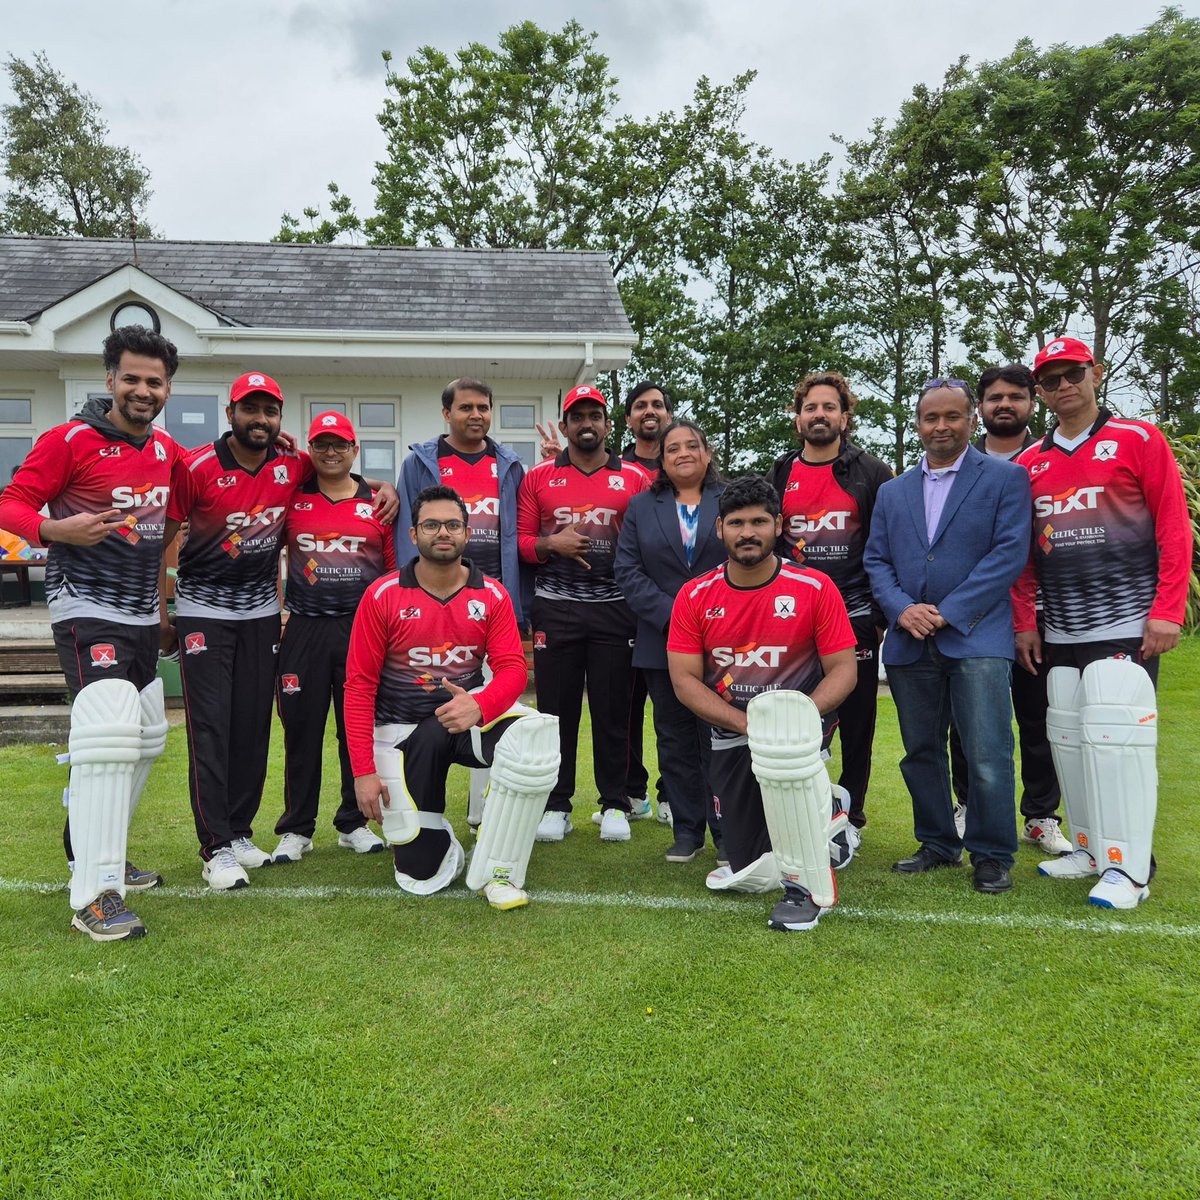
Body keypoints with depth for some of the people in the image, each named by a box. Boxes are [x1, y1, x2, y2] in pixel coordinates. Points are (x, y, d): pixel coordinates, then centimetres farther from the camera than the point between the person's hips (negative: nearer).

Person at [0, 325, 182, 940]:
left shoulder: (167, 448, 9)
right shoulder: (69, 440, -11)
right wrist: (56, 529, -31)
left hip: (144, 617, 8)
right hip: (87, 611, -8)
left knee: (146, 737, 17)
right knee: (109, 732, -23)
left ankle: (95, 854, 35)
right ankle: (94, 896, -16)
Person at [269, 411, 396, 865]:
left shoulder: (378, 504, 6)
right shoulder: (292, 499, 6)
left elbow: (396, 570, 8)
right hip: (304, 629, 0)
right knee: (301, 729, 4)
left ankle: (353, 823, 20)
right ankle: (296, 828, 17)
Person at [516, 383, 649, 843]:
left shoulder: (634, 479, 8)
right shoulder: (538, 477, 9)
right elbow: (521, 541, 7)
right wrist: (551, 544, -11)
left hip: (614, 607, 0)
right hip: (555, 609, 0)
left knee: (612, 708, 4)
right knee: (556, 707, 3)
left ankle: (615, 805, 16)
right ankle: (556, 805, 15)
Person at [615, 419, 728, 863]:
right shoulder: (641, 507, 11)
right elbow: (627, 570, 2)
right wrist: (669, 614, -10)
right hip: (662, 644, 2)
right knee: (675, 739, 8)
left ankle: (727, 832, 13)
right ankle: (687, 830, 18)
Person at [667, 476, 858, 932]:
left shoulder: (815, 588, -10)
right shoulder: (694, 597, -5)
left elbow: (843, 668, -8)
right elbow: (685, 681, -8)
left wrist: (800, 714, -27)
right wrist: (748, 724, -21)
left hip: (803, 719, -3)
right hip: (730, 733, 3)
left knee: (785, 741, -43)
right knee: (749, 875, 7)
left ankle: (807, 884, -23)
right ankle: (821, 812, 39)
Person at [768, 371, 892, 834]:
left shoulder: (871, 473, 3)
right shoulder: (780, 475, 11)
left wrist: (883, 613, -4)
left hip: (855, 618, -2)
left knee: (856, 726, 6)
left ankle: (848, 819, 20)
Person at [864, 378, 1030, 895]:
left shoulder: (1004, 478, 2)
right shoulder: (892, 491, 16)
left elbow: (1010, 552, -7)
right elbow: (876, 560, 11)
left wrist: (948, 612, -13)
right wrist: (902, 609, -8)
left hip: (977, 637, -4)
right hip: (910, 642, 5)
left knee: (988, 756, -5)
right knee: (921, 751, 11)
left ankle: (992, 855, 11)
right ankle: (938, 844, 25)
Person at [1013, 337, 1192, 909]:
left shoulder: (1138, 440, 1)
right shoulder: (1029, 463, 13)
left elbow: (1174, 528, -3)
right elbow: (1021, 551, 15)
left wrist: (1167, 611, -10)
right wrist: (1024, 621, 10)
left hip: (1126, 624, -5)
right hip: (1059, 633, 5)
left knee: (1115, 737, -10)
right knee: (1068, 741, 7)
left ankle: (1128, 867, 0)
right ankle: (1091, 847, 19)